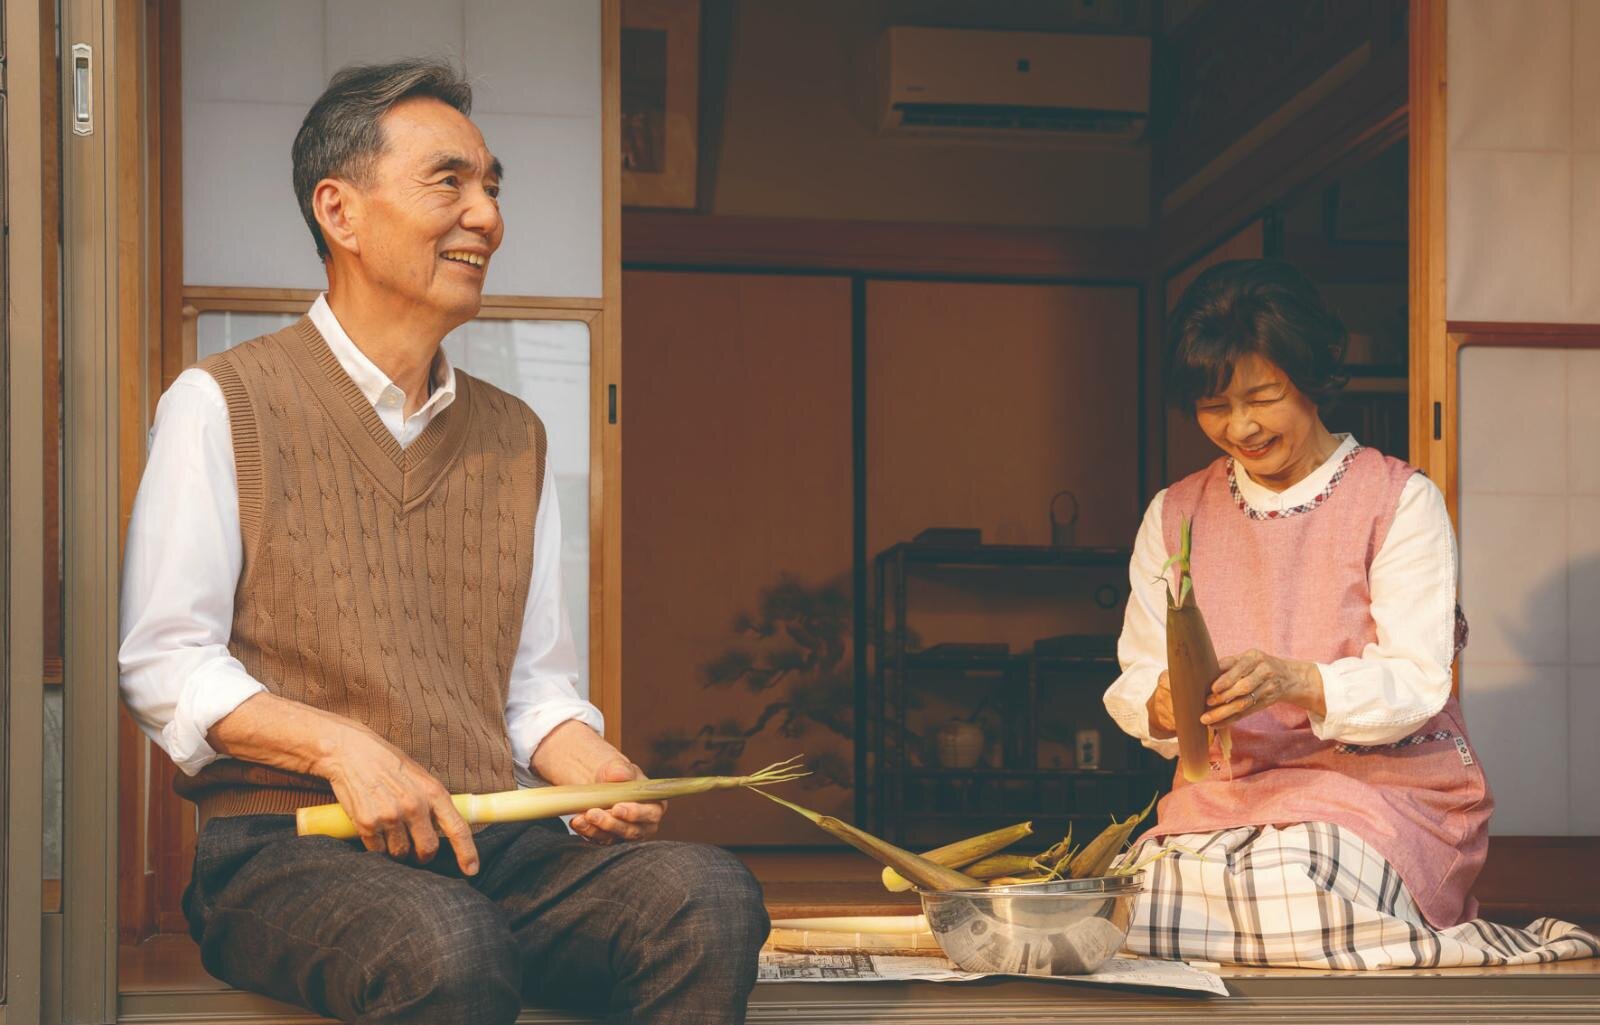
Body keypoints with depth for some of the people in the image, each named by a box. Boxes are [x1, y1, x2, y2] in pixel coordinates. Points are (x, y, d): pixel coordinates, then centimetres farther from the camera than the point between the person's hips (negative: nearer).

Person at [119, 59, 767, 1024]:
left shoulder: (513, 436, 20)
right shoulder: (222, 405, 4)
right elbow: (163, 662, -1)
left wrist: (596, 769, -2)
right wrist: (340, 745, -15)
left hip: (500, 840, 5)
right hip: (287, 846, -5)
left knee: (711, 895, -26)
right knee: (448, 946, -39)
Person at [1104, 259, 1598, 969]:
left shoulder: (1401, 502, 1)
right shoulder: (1173, 516, 12)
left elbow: (1414, 682, -10)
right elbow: (1135, 678, 5)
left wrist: (1295, 682, -29)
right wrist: (1163, 705, -21)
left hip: (1383, 778, -3)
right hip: (1227, 789, 4)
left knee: (1296, 885, -36)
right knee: (1146, 897, -29)